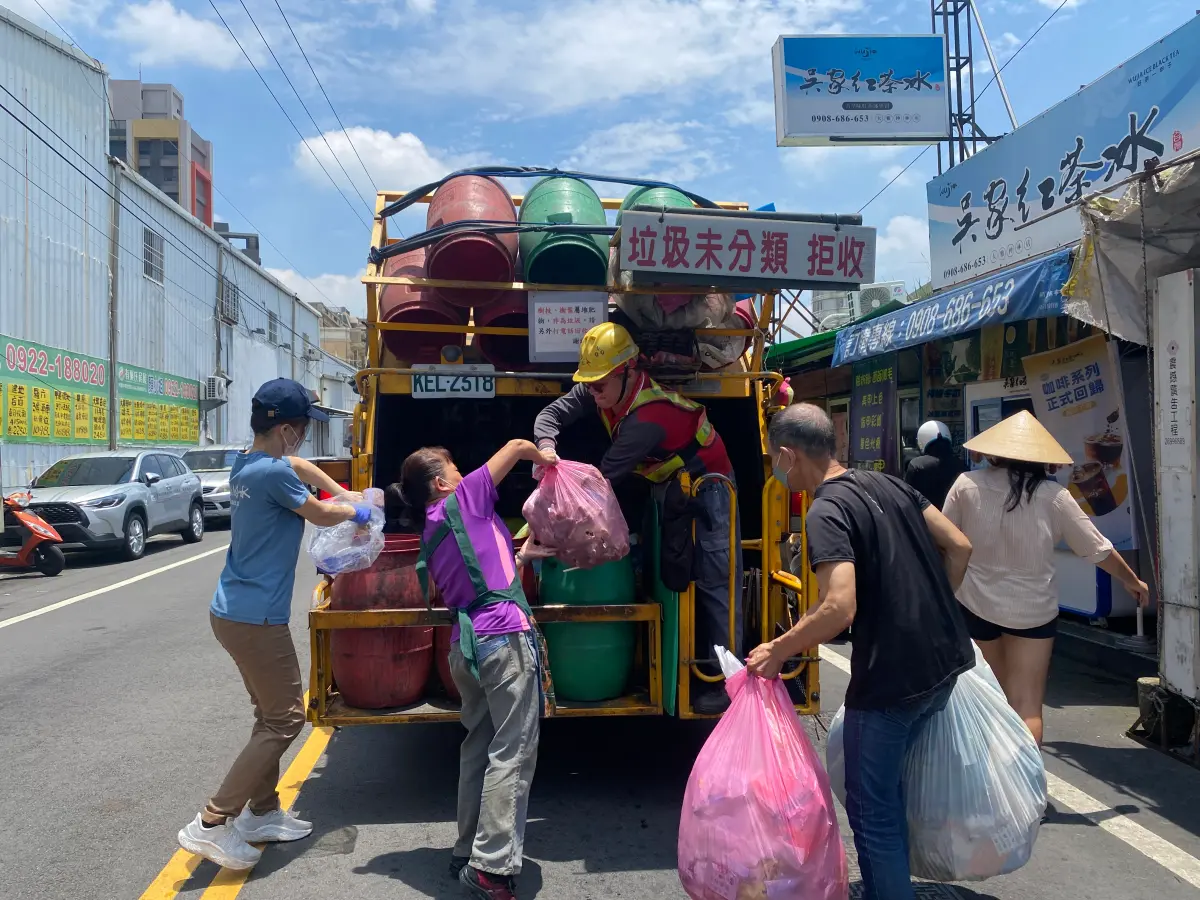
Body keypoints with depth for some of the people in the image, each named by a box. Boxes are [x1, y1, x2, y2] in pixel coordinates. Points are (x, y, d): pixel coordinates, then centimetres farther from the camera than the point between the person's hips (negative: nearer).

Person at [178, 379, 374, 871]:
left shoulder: (246, 464, 7)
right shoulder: (274, 473, -21)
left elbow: (298, 465, 27)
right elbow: (321, 514, -7)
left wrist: (343, 493, 23)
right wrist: (355, 510, 12)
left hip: (234, 610, 10)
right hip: (257, 618, -10)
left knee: (271, 714, 20)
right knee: (285, 720, 0)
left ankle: (262, 811, 30)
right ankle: (212, 824, 2)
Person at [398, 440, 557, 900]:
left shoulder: (430, 535, 19)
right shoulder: (463, 500, -2)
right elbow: (517, 446, 0)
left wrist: (522, 556, 26)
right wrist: (545, 458, 18)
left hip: (465, 644, 8)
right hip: (505, 638, -8)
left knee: (477, 747, 17)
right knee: (513, 753, -3)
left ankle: (467, 853, 25)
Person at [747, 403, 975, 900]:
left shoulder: (826, 512, -19)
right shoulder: (887, 483, 6)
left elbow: (839, 608, -29)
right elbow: (958, 547, 9)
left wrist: (777, 651, -16)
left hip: (891, 678, -9)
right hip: (944, 662, 9)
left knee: (870, 804, 9)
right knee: (886, 783, 24)